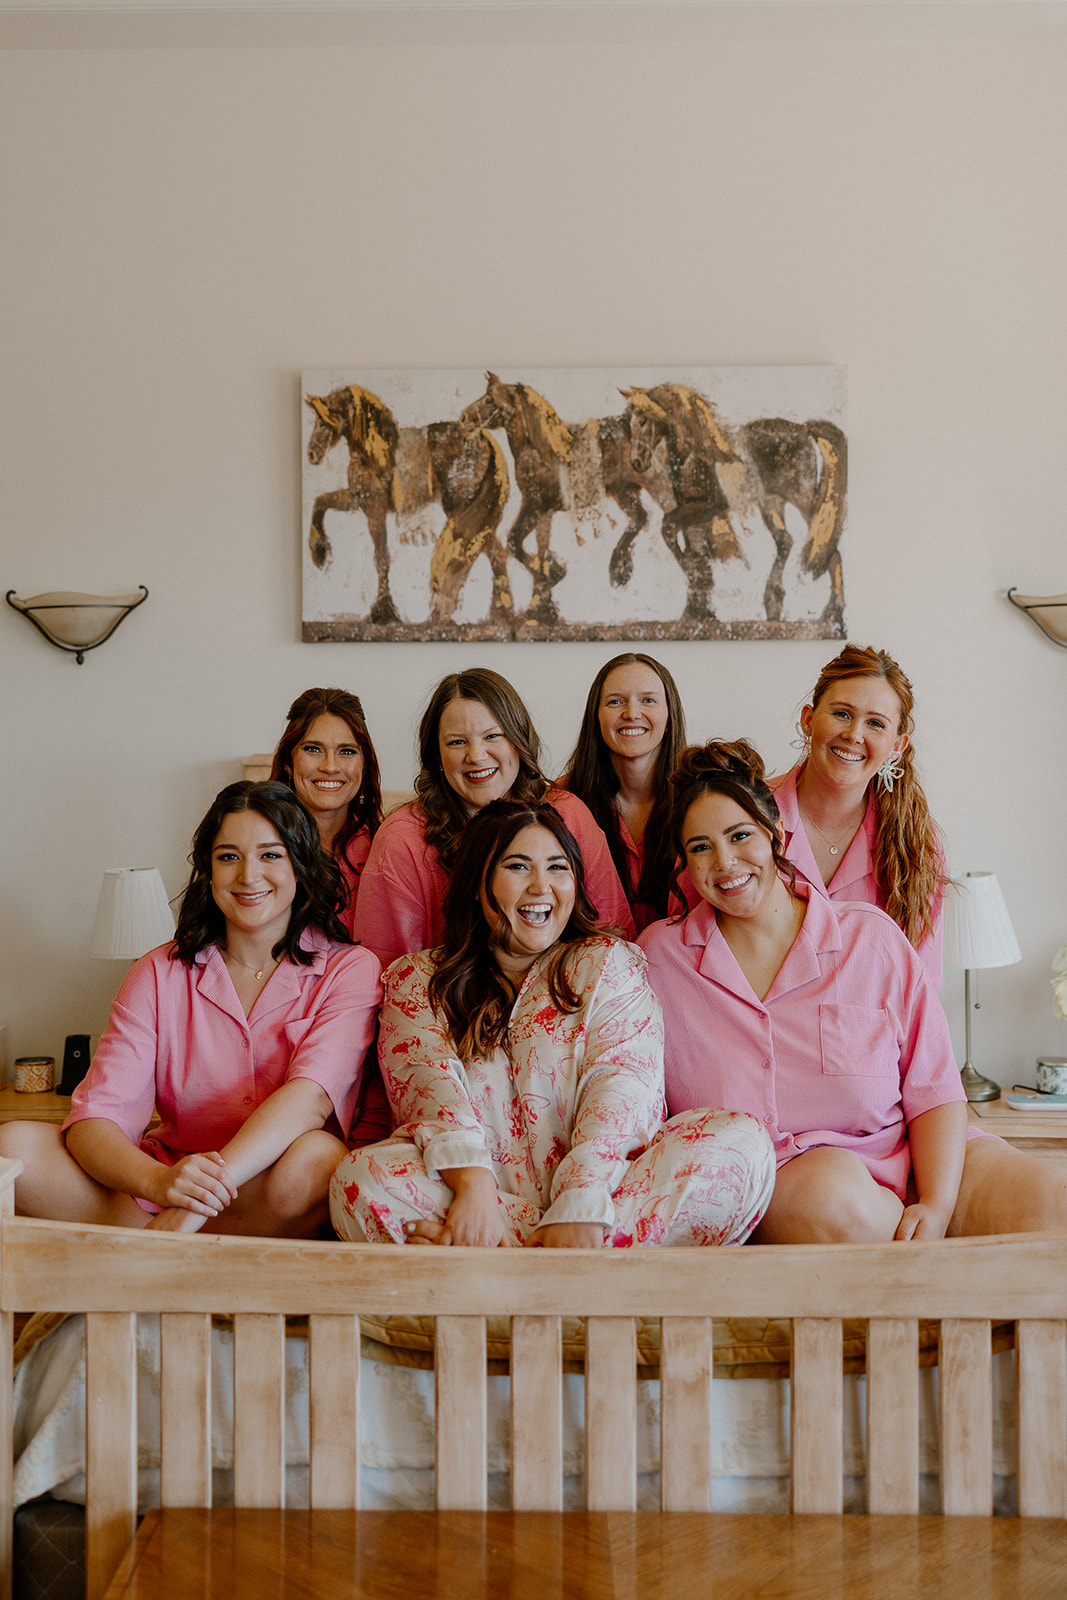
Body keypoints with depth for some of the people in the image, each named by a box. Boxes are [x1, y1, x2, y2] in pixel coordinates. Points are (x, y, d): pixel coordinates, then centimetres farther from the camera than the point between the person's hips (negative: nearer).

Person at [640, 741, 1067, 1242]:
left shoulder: (871, 936, 6)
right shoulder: (658, 954, 5)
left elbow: (934, 1089, 2)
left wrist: (936, 1208, -14)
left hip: (901, 1160, 0)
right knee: (831, 1194, -35)